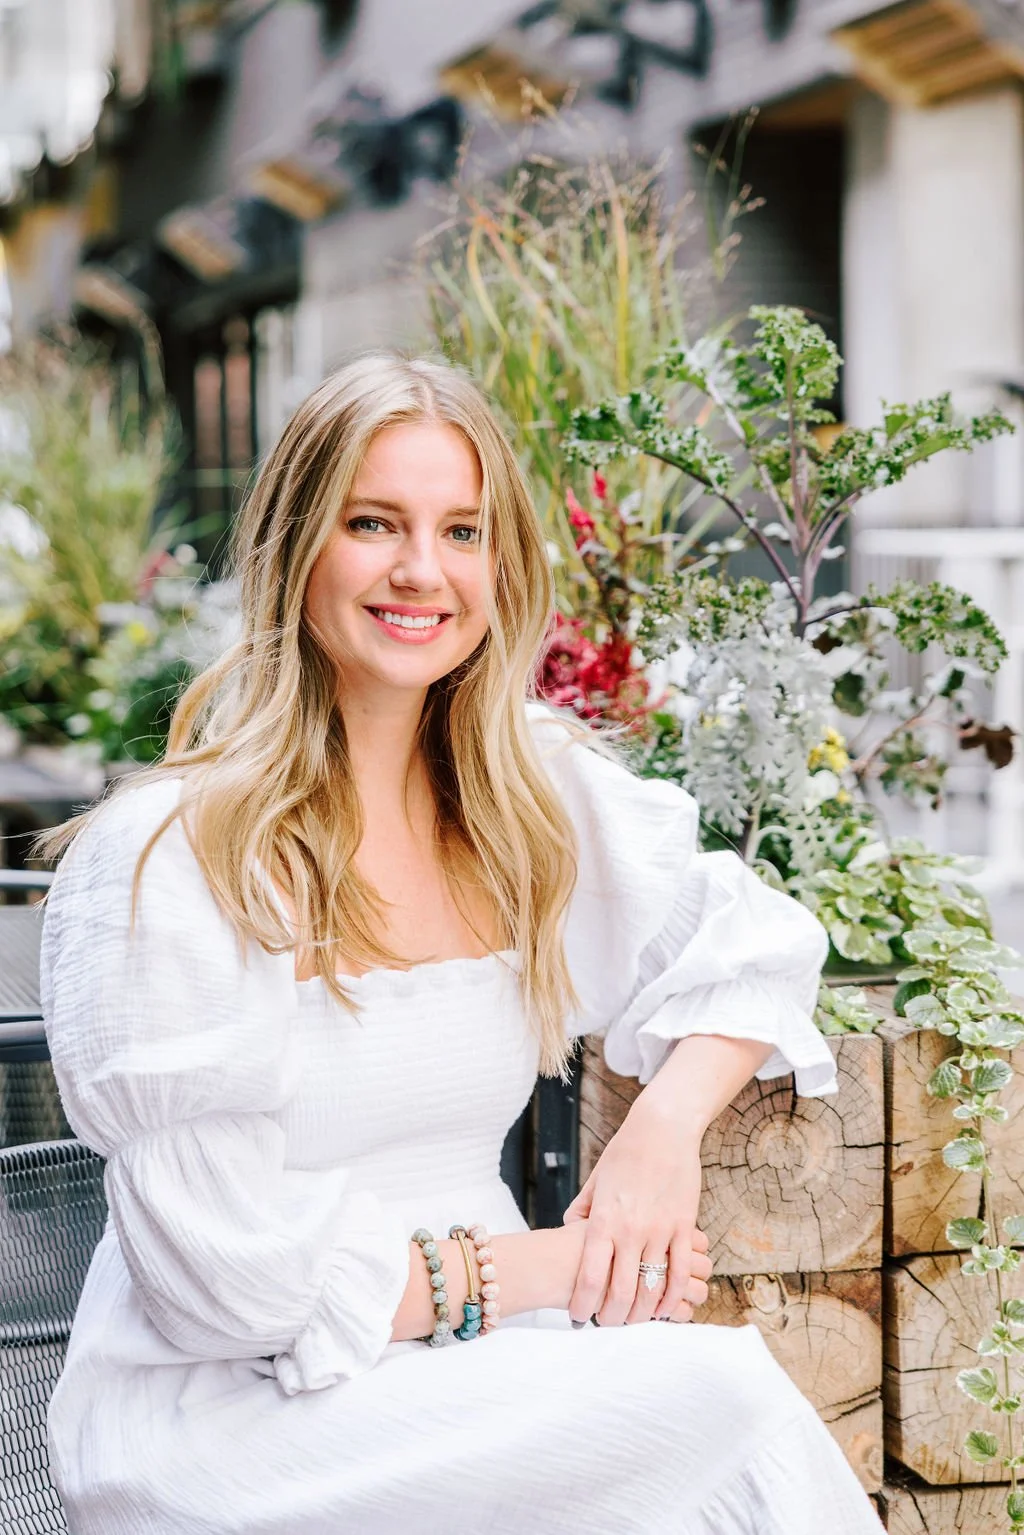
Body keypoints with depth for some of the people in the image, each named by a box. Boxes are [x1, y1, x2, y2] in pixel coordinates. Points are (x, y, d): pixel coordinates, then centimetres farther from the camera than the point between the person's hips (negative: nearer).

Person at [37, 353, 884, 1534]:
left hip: (476, 1366, 5)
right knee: (719, 1399, -26)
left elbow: (750, 944, 14)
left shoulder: (539, 795, 5)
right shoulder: (156, 862, -12)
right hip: (225, 1418, -5)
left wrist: (665, 1128, -6)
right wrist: (542, 1268, -14)